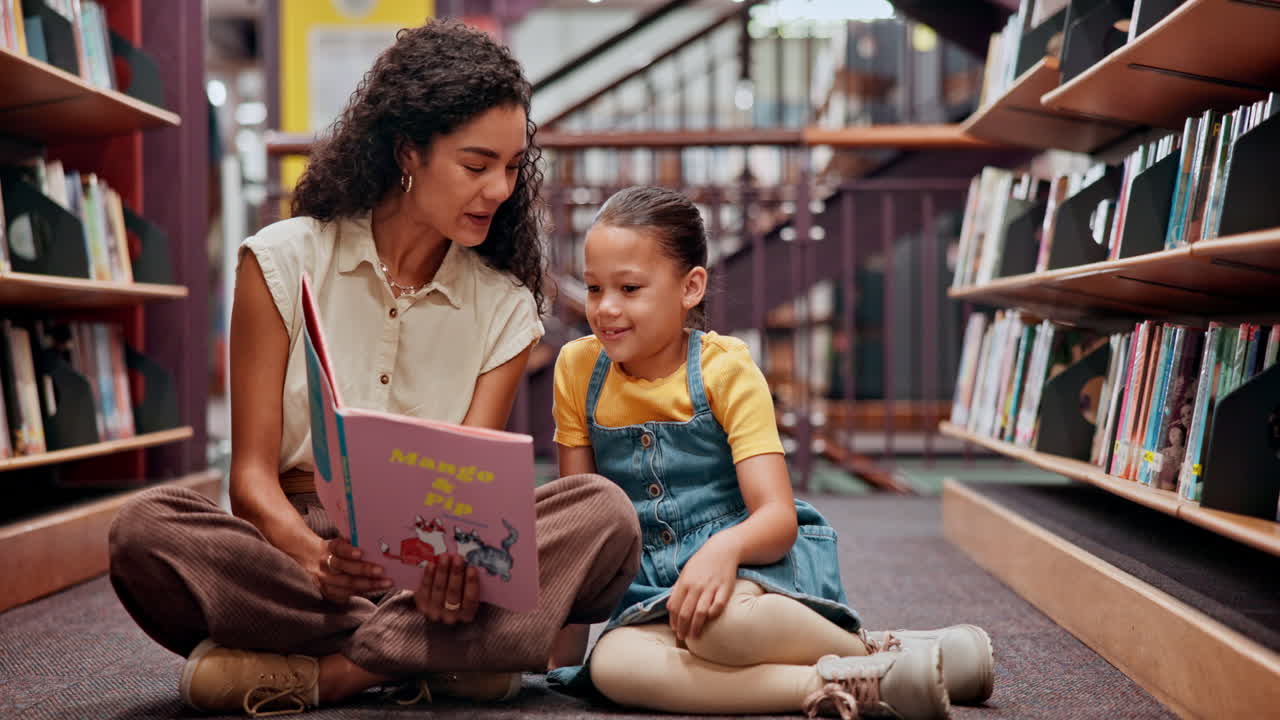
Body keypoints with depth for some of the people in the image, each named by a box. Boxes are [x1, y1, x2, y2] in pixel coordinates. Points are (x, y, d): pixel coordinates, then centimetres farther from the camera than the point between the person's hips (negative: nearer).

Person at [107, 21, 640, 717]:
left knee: (603, 511, -25)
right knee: (147, 528, -31)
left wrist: (455, 567, -30)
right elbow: (251, 473, -5)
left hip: (432, 563, 2)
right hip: (294, 546, -1)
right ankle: (434, 659, -26)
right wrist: (314, 557, -28)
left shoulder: (505, 308, 7)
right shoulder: (284, 260, 1)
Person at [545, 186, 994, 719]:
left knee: (720, 622, -40)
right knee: (612, 665, -32)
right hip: (655, 584, 4)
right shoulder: (577, 368, 3)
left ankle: (879, 653, -15)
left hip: (754, 560, -4)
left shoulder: (726, 370, -8)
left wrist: (725, 548, -39)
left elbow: (778, 516, -17)